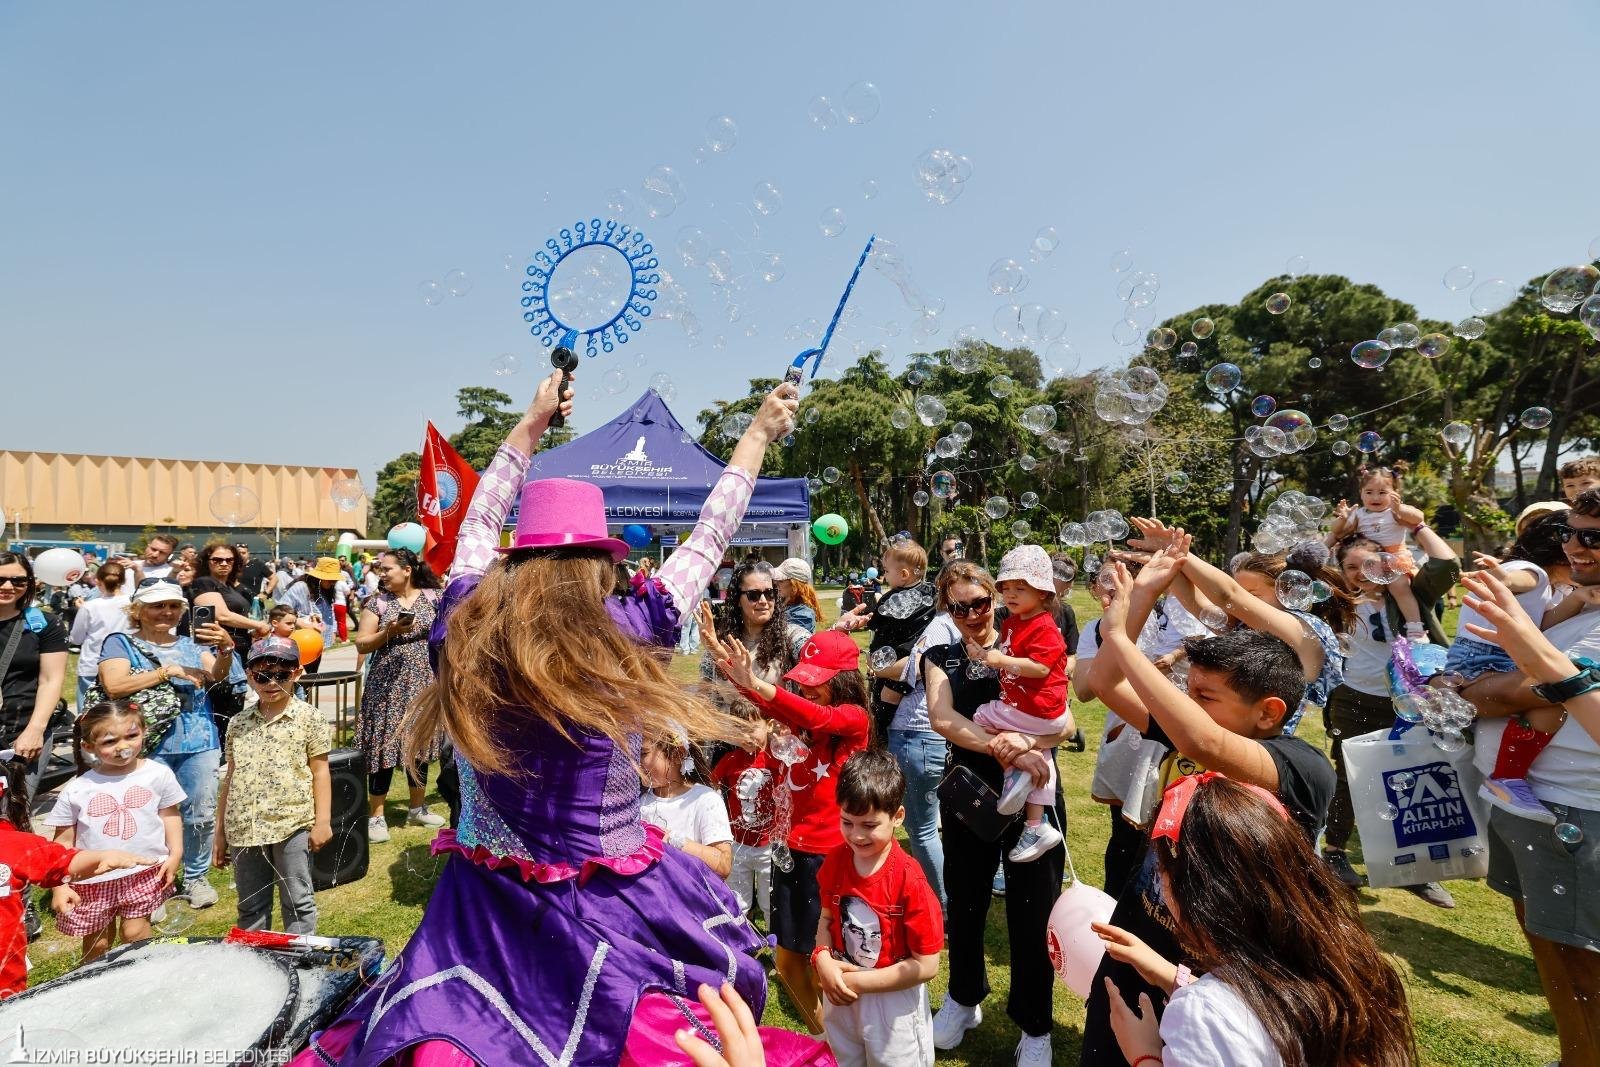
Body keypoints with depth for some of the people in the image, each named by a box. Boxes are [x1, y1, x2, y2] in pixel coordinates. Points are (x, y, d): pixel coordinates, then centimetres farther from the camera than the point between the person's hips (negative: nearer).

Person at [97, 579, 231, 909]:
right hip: (148, 746, -2)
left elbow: (217, 675, -6)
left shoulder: (193, 643, 11)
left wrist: (226, 648, -26)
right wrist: (169, 671, -15)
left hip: (199, 744, 3)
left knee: (202, 814, 7)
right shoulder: (120, 643, 3)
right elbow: (114, 686, -13)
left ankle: (196, 877, 23)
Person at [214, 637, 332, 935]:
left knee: (298, 901, 6)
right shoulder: (238, 723, 7)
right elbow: (231, 778, 12)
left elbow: (320, 772, -3)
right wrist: (220, 832, 13)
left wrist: (323, 821, -8)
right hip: (244, 829, 4)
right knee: (250, 907, 16)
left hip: (292, 824, -4)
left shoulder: (309, 717, -4)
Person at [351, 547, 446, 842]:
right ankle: (376, 815, 12)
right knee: (385, 745, -1)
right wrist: (390, 632, -18)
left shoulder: (432, 597, 1)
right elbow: (361, 645, -3)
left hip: (423, 683, 2)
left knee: (419, 743, 12)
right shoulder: (378, 602, -1)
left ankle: (417, 808, 27)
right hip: (387, 684, -1)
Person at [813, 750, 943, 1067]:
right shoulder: (835, 861, -12)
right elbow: (827, 918, 1)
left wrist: (861, 981, -22)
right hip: (839, 993, 5)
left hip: (892, 998, -5)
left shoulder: (909, 880, -26)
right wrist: (823, 959, -19)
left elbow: (927, 965, -22)